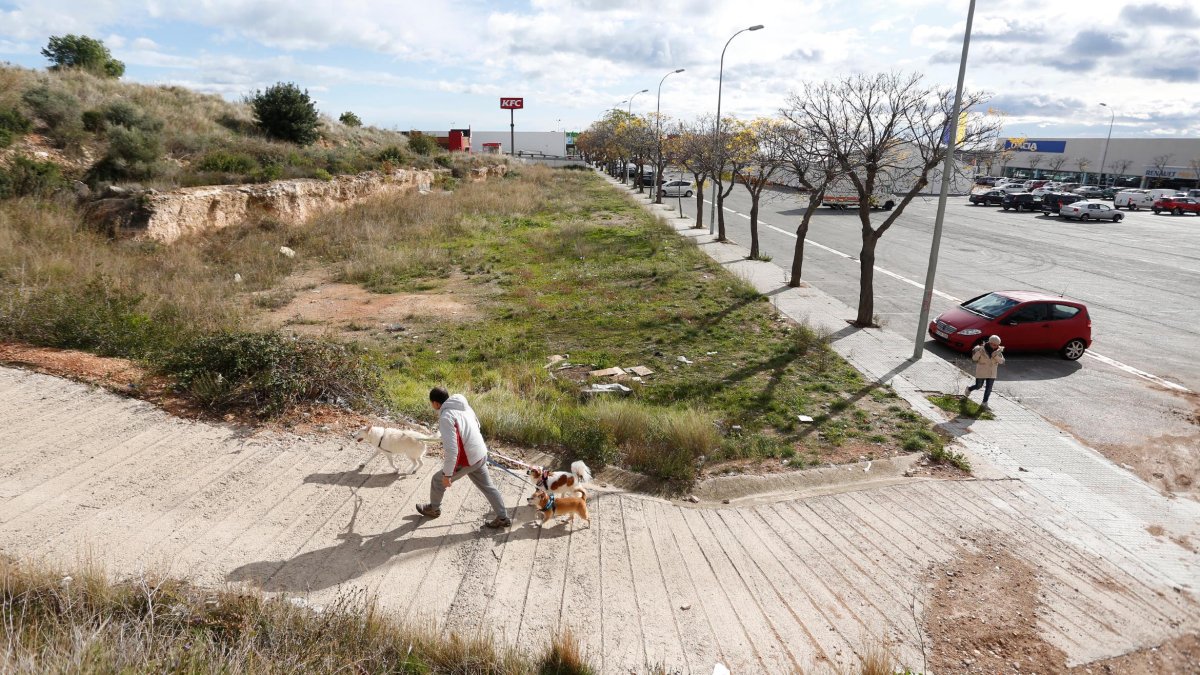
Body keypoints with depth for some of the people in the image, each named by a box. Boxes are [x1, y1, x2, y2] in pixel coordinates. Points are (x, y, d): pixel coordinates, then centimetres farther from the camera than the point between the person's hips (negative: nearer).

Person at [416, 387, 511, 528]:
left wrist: (447, 474, -22)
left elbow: (451, 449, -28)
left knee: (438, 480, 16)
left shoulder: (446, 418, -24)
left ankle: (433, 509, 38)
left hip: (466, 460, -7)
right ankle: (503, 518, 24)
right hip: (481, 455, 8)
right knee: (487, 487, 19)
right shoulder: (465, 407, 3)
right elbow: (477, 425, 20)